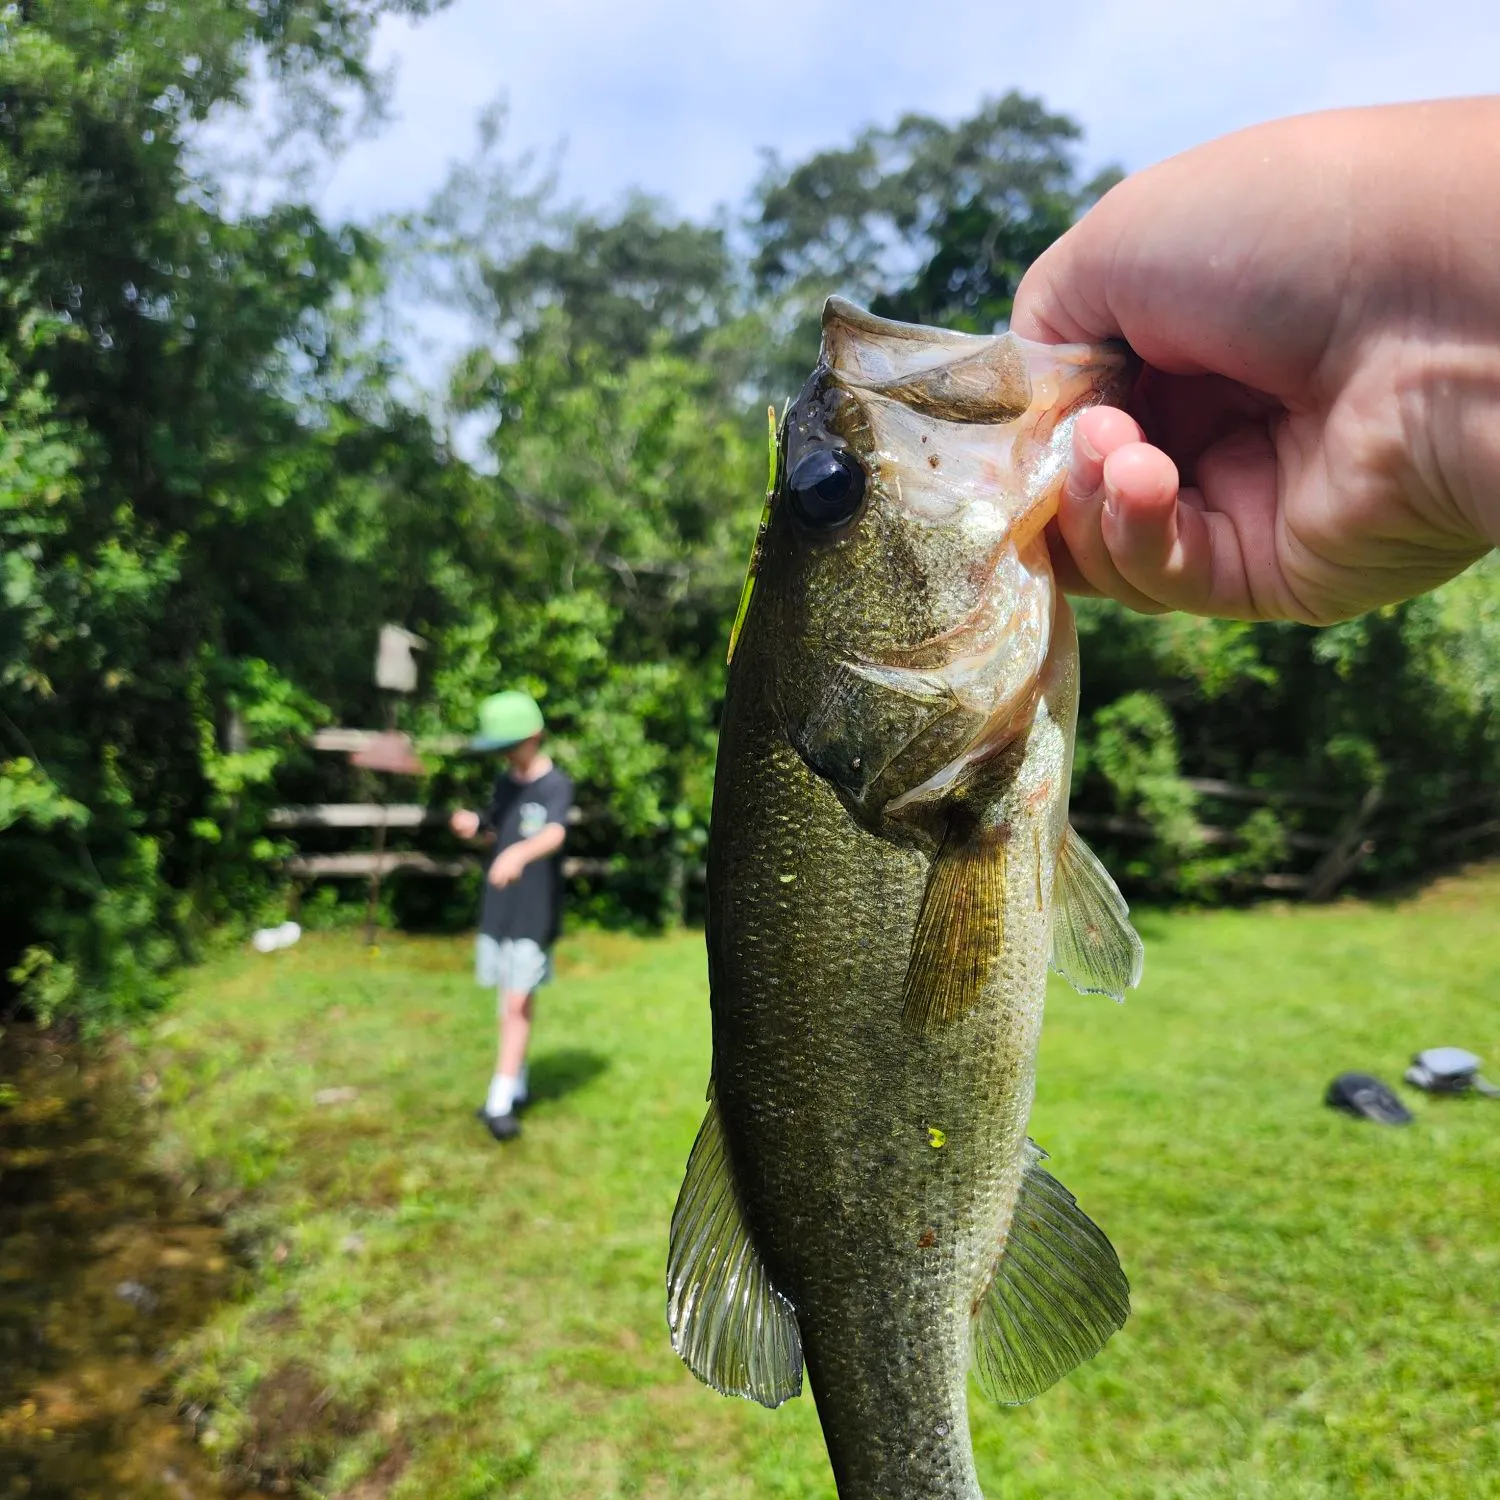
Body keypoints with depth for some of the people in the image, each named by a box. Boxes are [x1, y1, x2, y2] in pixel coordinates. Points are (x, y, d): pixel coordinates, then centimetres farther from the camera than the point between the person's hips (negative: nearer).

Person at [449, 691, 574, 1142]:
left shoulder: (556, 786, -15)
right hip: (497, 907, 7)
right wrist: (473, 825, -6)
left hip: (534, 914, -7)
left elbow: (555, 834, -34)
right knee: (507, 1001, 15)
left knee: (518, 1003, -6)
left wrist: (518, 854, -55)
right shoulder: (505, 780, 6)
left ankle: (500, 1101, 1)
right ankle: (515, 1087, 29)